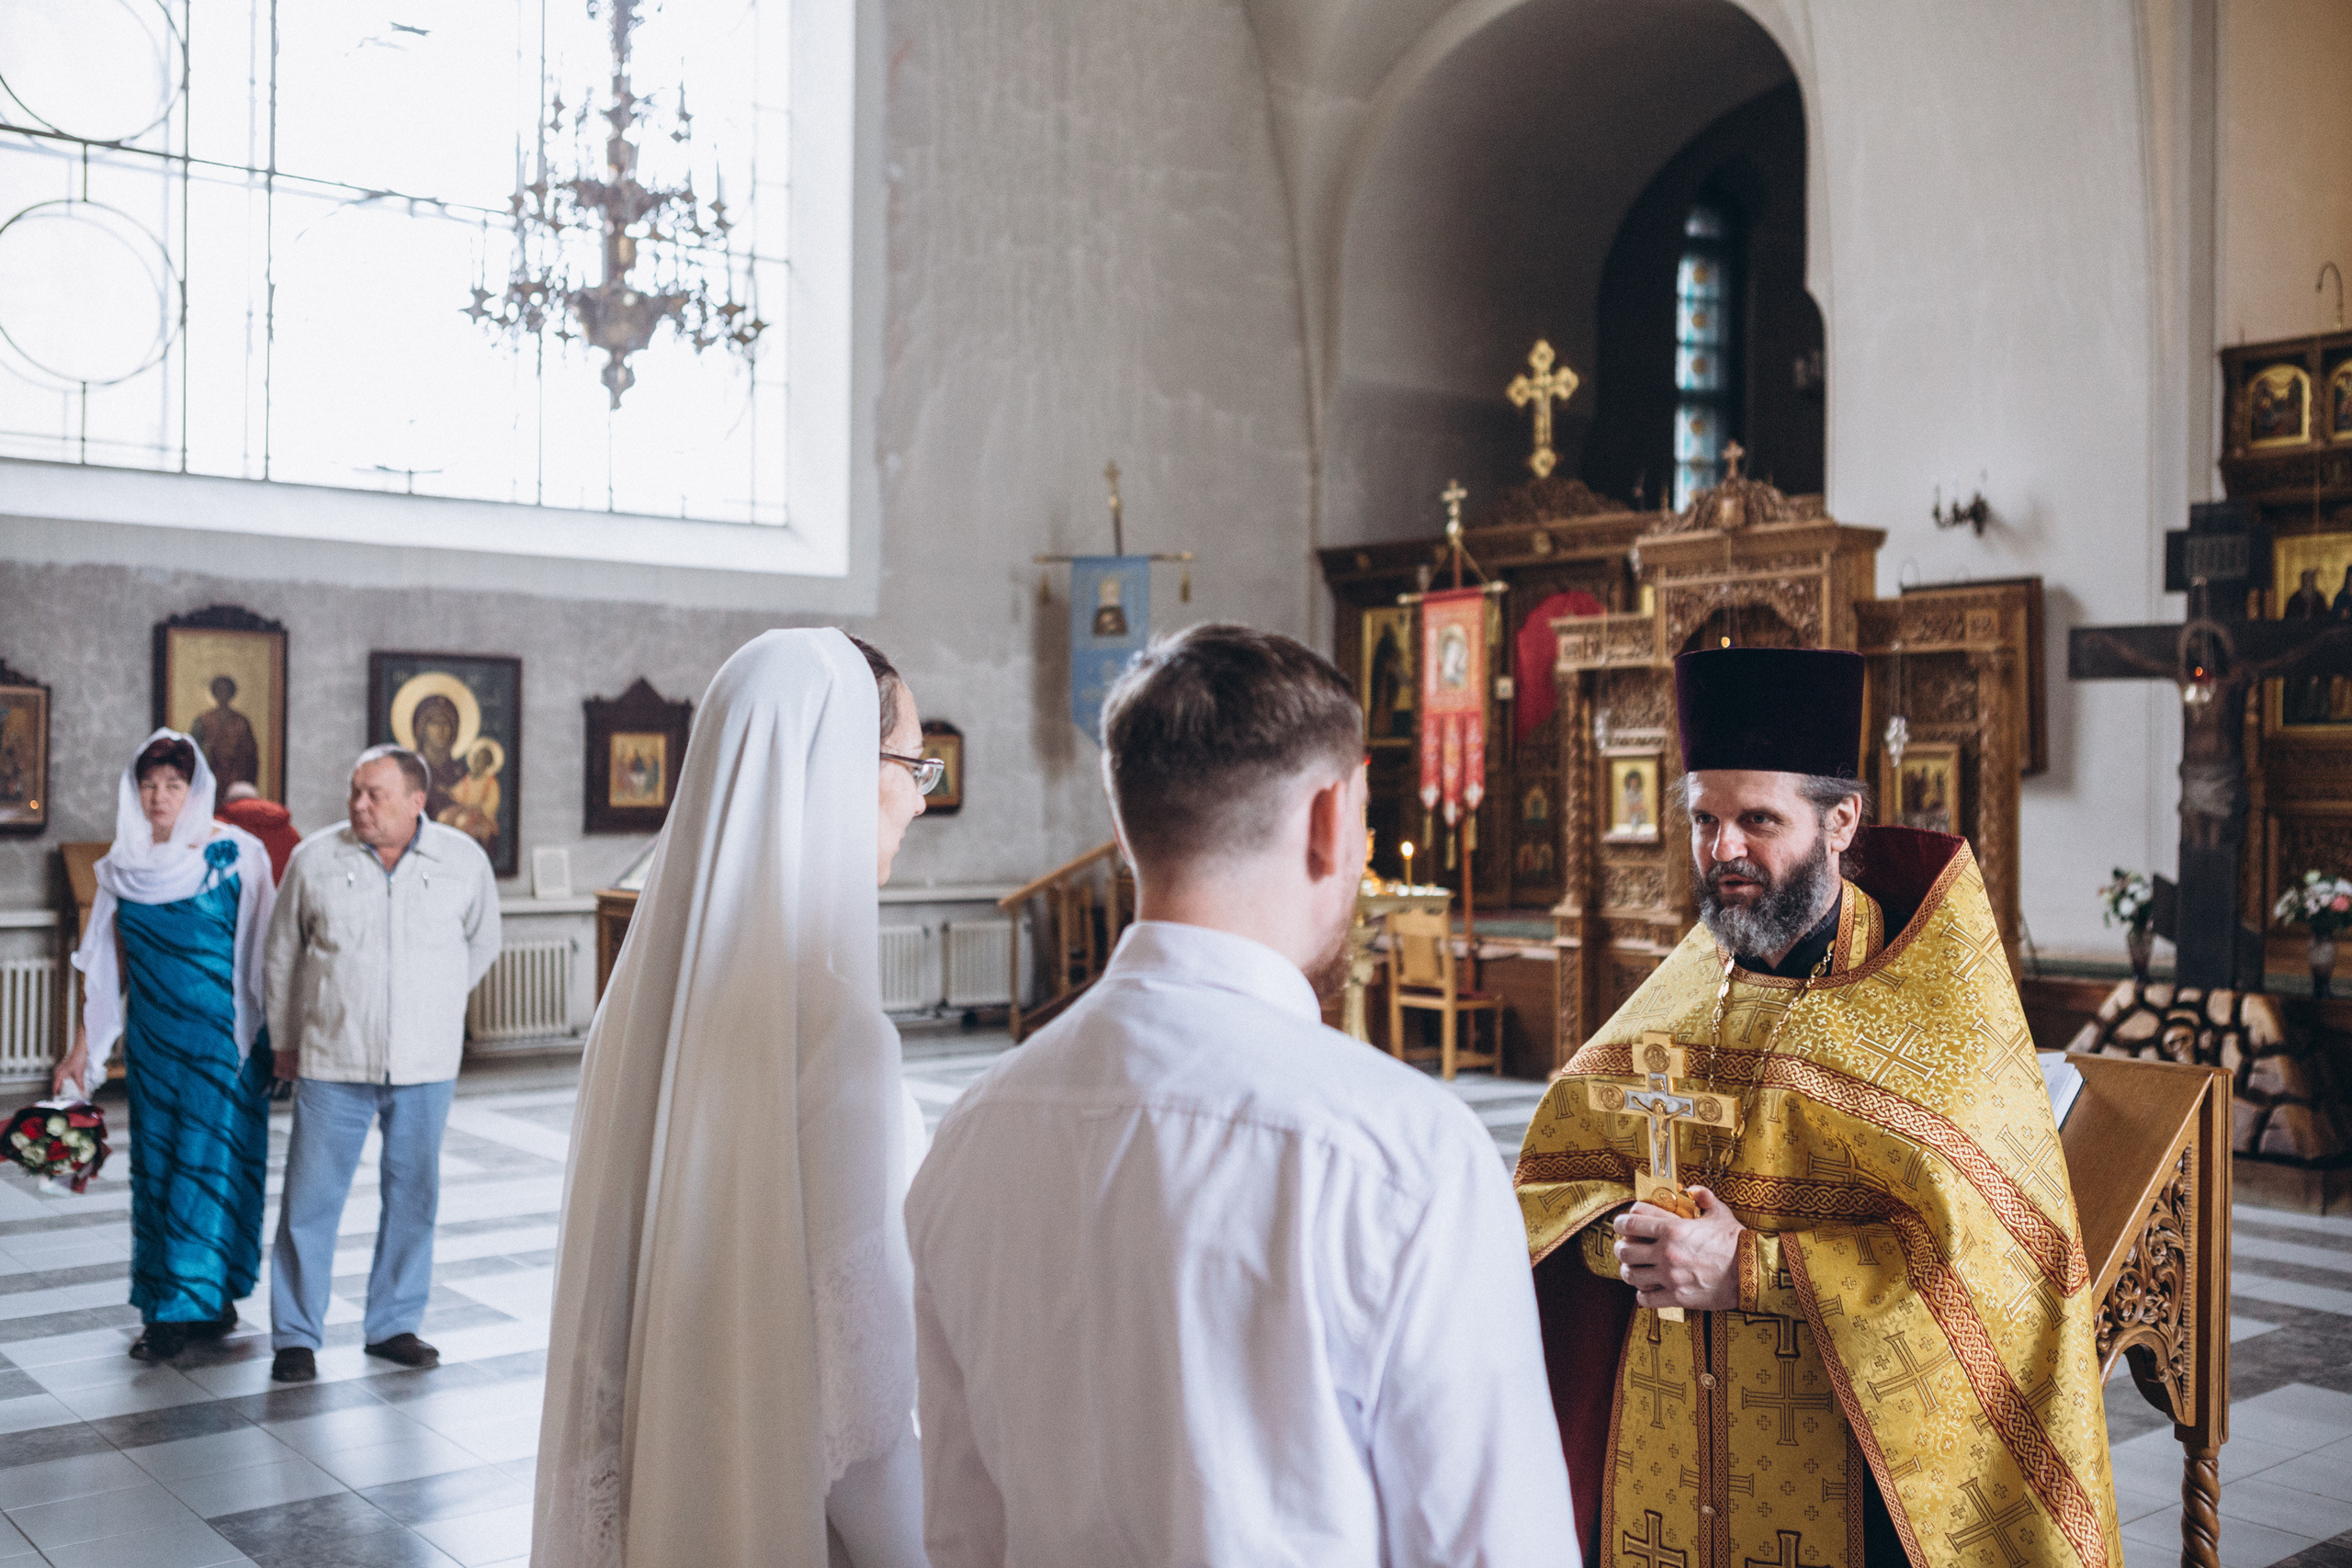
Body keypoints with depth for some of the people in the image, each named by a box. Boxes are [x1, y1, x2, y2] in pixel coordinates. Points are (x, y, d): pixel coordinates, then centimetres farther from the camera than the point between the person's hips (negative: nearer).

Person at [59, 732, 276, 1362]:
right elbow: (107, 965, 11)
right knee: (155, 1163, 8)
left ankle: (194, 1303, 2)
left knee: (207, 1163, -5)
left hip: (221, 1036, -4)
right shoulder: (124, 865, 6)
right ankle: (166, 1306, 18)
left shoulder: (235, 854, -6)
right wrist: (83, 1045, 10)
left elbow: (263, 953, -5)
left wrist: (276, 1035, -9)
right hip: (152, 1041, 5)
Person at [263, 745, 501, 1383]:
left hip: (426, 1066, 1)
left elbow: (481, 944, 16)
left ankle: (394, 1326, 24)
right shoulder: (314, 859, -2)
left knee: (413, 1198, 10)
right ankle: (296, 1337, 15)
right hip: (333, 1063, -1)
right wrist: (284, 1041, 15)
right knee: (310, 1200, 2)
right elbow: (283, 954, 11)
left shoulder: (463, 860, -2)